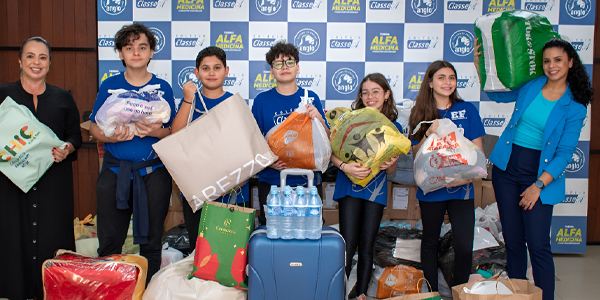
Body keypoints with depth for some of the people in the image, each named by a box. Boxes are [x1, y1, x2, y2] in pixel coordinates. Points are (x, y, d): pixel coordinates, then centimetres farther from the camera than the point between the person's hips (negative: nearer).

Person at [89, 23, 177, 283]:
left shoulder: (163, 88, 4)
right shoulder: (109, 86, 6)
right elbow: (94, 128, 7)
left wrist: (157, 132, -18)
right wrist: (113, 136, -14)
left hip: (153, 171, 0)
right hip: (115, 170, 1)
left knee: (151, 240, 8)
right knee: (109, 242, 6)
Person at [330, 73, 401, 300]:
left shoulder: (394, 127, 6)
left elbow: (391, 170, 11)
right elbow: (332, 152, -7)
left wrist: (390, 164, -12)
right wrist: (345, 166, -25)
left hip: (376, 191, 3)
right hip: (350, 187, -2)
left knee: (367, 244, 8)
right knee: (348, 243, -6)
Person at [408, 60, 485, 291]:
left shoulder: (467, 110, 1)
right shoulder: (421, 114, 2)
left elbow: (477, 149, 1)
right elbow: (416, 154, 0)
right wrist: (429, 133, -18)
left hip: (461, 188, 0)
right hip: (431, 189, 1)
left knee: (464, 247, -5)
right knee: (430, 242, 13)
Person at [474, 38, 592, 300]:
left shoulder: (575, 106, -5)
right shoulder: (530, 86, 4)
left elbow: (565, 152, -7)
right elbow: (495, 94, 22)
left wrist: (538, 185, -14)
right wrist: (479, 63, 11)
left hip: (541, 174, -3)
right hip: (507, 167, 3)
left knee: (538, 245, -8)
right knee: (512, 240, 10)